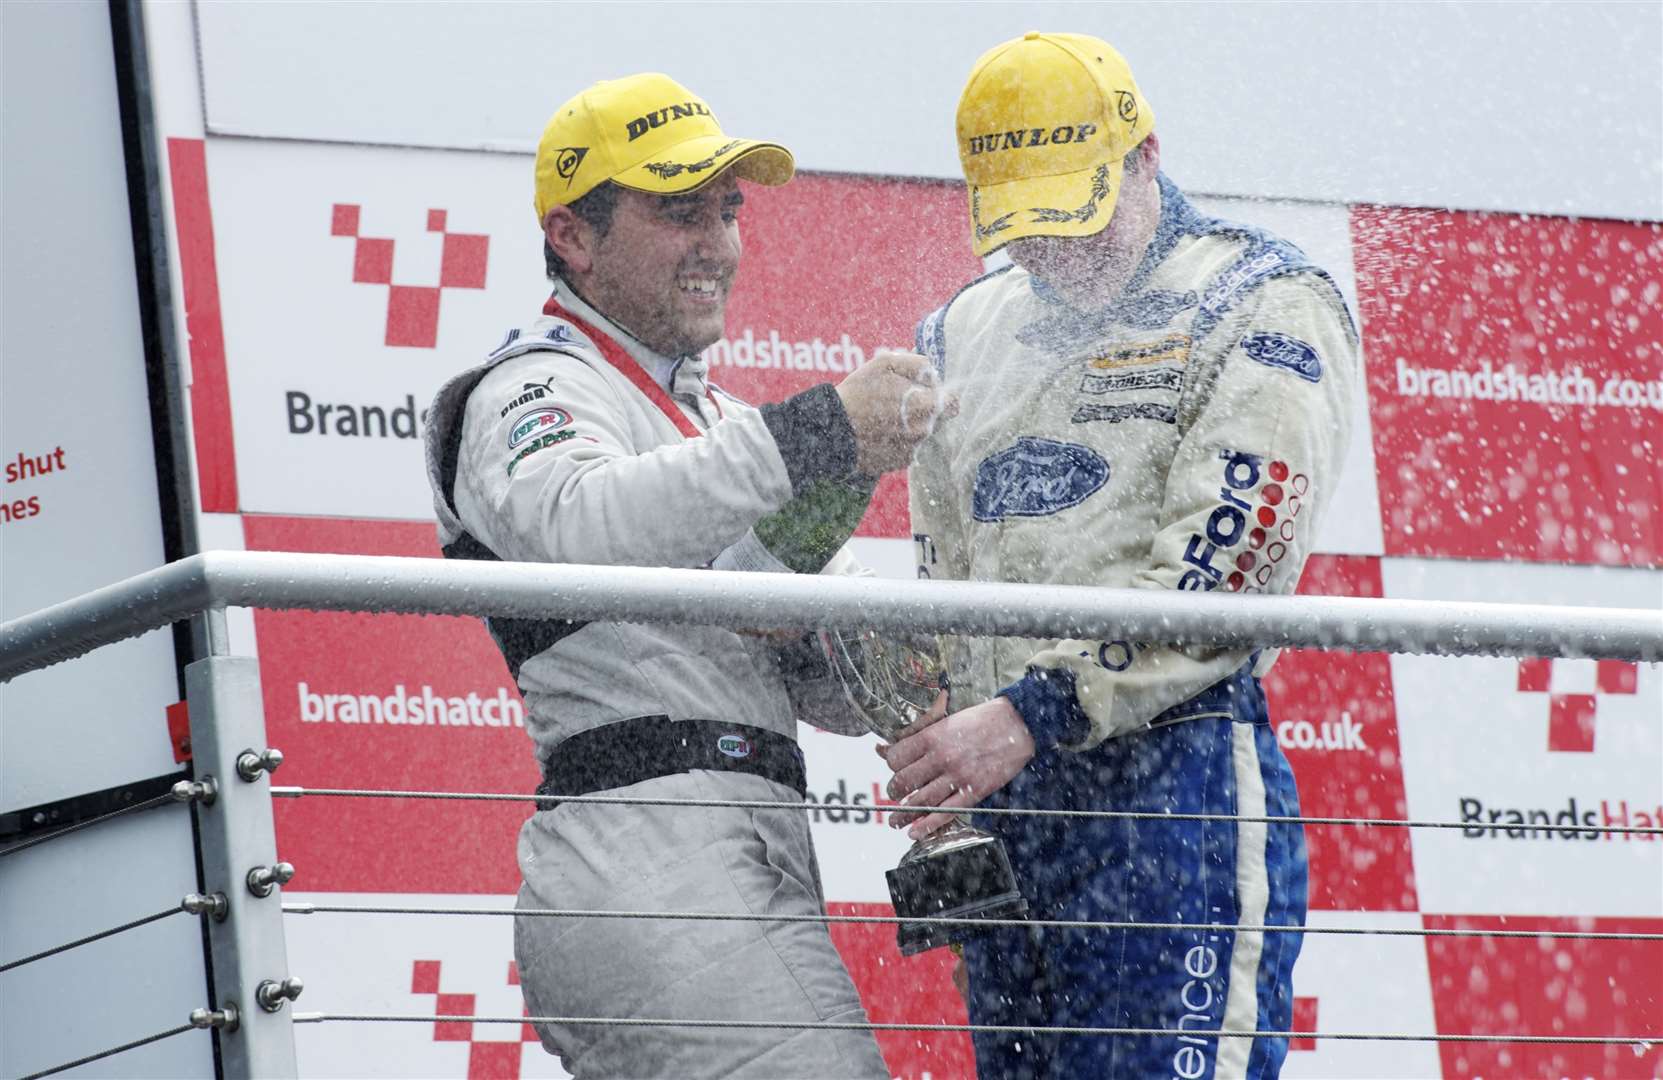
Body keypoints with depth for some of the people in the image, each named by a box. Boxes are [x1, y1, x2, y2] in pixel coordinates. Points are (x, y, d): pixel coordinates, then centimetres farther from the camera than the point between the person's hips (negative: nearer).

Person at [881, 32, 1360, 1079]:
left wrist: (1033, 715, -18)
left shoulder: (1263, 306, -2)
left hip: (1176, 780, -7)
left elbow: (1224, 571, -13)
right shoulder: (968, 334, 20)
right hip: (998, 806, 7)